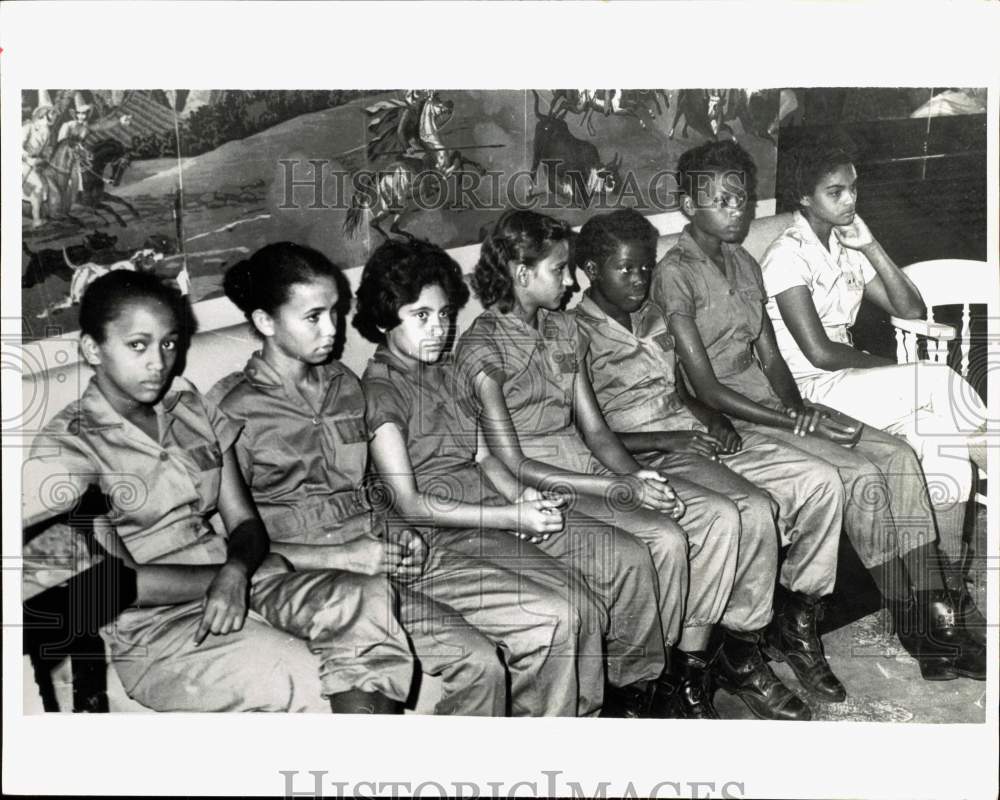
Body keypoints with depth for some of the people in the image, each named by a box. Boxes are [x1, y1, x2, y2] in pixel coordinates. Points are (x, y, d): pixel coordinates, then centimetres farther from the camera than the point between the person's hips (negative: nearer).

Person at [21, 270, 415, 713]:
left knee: (370, 599, -23)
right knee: (300, 678, -31)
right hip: (151, 624, -5)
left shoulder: (192, 408, 11)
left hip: (240, 581, 5)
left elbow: (246, 523, 7)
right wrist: (217, 578, -15)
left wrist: (236, 570, -15)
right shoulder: (67, 444, -4)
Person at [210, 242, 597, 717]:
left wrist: (400, 532, 4)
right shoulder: (236, 410, -6)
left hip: (389, 546, 7)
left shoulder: (343, 383, 15)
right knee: (477, 660, -25)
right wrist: (342, 557, -15)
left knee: (555, 616, -8)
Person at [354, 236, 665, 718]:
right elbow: (408, 504, -15)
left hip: (499, 508, 8)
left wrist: (521, 495, -6)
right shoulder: (379, 390, -9)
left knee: (630, 559, -5)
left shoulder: (447, 372, 16)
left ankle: (632, 686, 12)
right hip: (445, 531, -7)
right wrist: (511, 518, -16)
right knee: (577, 605, -24)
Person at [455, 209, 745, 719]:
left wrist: (642, 479, -9)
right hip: (539, 489, -7)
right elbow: (512, 465, -17)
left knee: (721, 517, -7)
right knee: (667, 539, -25)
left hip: (586, 466, 8)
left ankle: (689, 673, -1)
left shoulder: (562, 328, 12)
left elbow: (593, 429, 10)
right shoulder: (483, 348, -12)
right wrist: (621, 489, -19)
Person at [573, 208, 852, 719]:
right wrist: (671, 439, -16)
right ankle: (739, 655, -10)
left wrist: (713, 419, 1)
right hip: (650, 454, -8)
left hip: (699, 434, 8)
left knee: (821, 481, -5)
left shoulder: (653, 317, 17)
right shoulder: (576, 335, -8)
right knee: (753, 510, -29)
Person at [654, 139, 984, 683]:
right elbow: (706, 388, -16)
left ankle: (935, 617, -8)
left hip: (771, 399, 8)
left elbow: (770, 355, 11)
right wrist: (792, 424, -17)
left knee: (898, 455, -8)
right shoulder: (674, 274, -10)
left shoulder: (744, 263, 15)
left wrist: (798, 406, -9)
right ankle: (916, 632, -6)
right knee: (858, 474, -21)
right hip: (727, 418, -8)